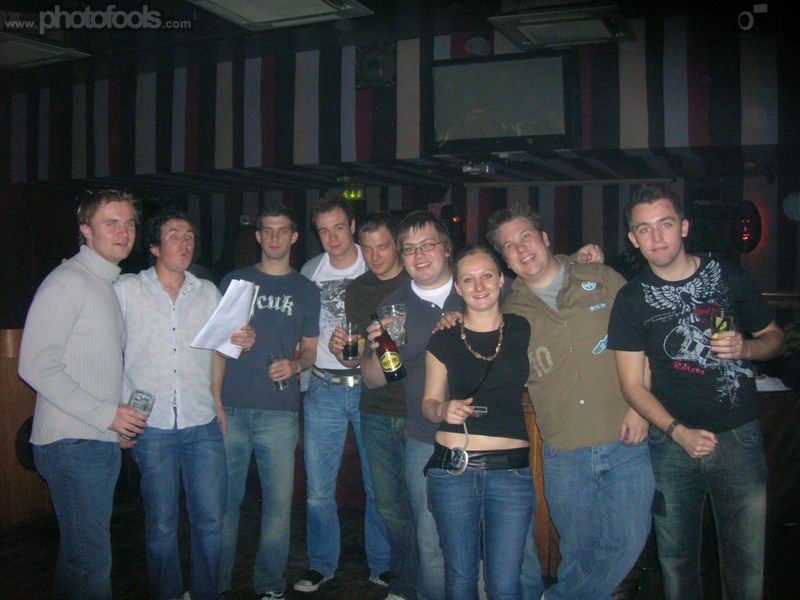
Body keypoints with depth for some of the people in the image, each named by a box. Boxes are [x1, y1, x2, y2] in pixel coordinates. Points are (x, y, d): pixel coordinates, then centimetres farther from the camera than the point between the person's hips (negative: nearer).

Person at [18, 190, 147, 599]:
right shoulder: (67, 281, -11)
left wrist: (120, 419, 11)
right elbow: (35, 366, -18)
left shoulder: (109, 284, 17)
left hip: (104, 441, 9)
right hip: (72, 443, -9)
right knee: (90, 563, -5)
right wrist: (105, 414, -17)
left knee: (81, 554, 18)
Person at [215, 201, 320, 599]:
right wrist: (214, 401, -5)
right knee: (225, 498, 4)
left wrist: (294, 365, -7)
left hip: (278, 412, 0)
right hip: (231, 409, 0)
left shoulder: (306, 291, 12)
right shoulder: (234, 281, 10)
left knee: (278, 500, 2)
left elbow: (310, 350, 15)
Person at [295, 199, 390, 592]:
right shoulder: (309, 272, 8)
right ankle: (321, 564, 25)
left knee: (378, 483, 4)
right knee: (318, 488, 6)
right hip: (322, 388, 2)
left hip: (368, 386, -2)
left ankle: (381, 565, 22)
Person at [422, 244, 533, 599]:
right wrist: (444, 409, -13)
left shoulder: (522, 330, 4)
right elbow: (428, 403, 10)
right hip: (453, 468, 0)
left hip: (511, 470, 0)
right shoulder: (443, 340, 2)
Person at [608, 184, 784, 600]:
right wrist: (679, 432, -15)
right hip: (670, 441, 0)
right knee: (676, 558, 9)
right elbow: (633, 385, -1)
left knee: (749, 559, 4)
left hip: (739, 436, 0)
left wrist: (745, 348, -9)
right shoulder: (631, 299, 0)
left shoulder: (727, 277, 3)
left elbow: (774, 337, 14)